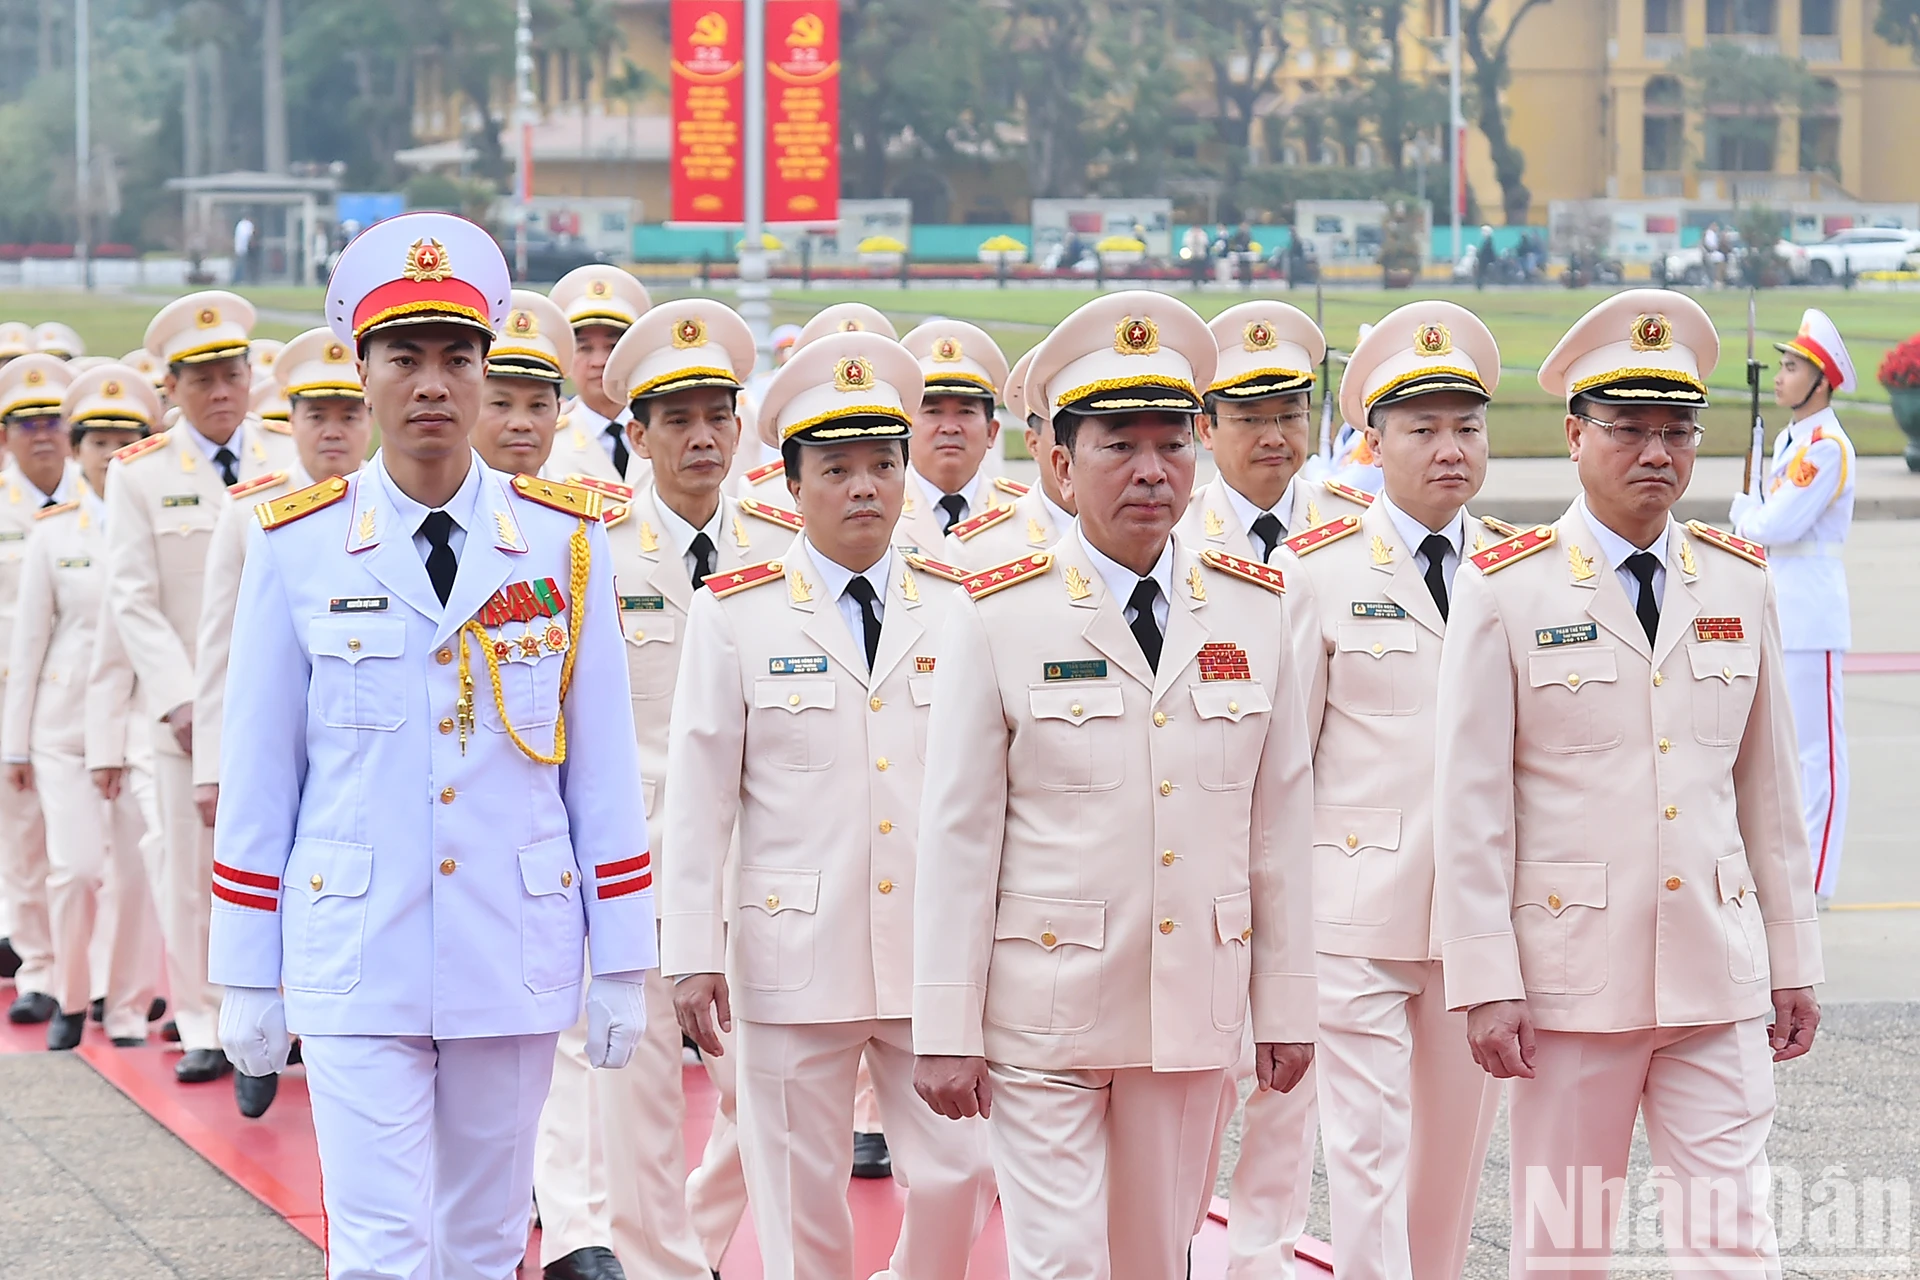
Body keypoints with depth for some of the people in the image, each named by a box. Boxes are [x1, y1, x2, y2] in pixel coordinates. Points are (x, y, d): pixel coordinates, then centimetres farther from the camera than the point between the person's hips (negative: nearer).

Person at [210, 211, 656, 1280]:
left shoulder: (564, 541, 2)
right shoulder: (298, 548, -1)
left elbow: (604, 767, 5)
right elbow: (258, 777, 3)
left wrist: (622, 965, 3)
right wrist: (247, 978, 3)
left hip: (515, 956, 2)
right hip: (355, 961, -2)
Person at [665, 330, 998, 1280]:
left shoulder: (955, 613, 7)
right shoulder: (735, 615, 0)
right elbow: (699, 797, 0)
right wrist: (694, 954, -4)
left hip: (934, 953, 2)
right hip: (793, 954, -2)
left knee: (959, 1178, -2)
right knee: (801, 1202, 4)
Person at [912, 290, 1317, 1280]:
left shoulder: (1255, 611, 6)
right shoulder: (999, 620, -5)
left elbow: (1281, 820, 8)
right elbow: (957, 836, -5)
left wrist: (1286, 1007, 7)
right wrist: (945, 1032, -7)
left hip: (1195, 1013, 4)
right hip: (1044, 1013, -3)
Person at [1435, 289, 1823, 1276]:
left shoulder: (1739, 584, 9)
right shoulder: (1505, 591, -3)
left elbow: (1768, 786, 13)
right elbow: (1469, 805, -5)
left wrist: (1793, 963, 12)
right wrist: (1486, 985, -10)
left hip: (1719, 973, 3)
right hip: (1571, 973, -3)